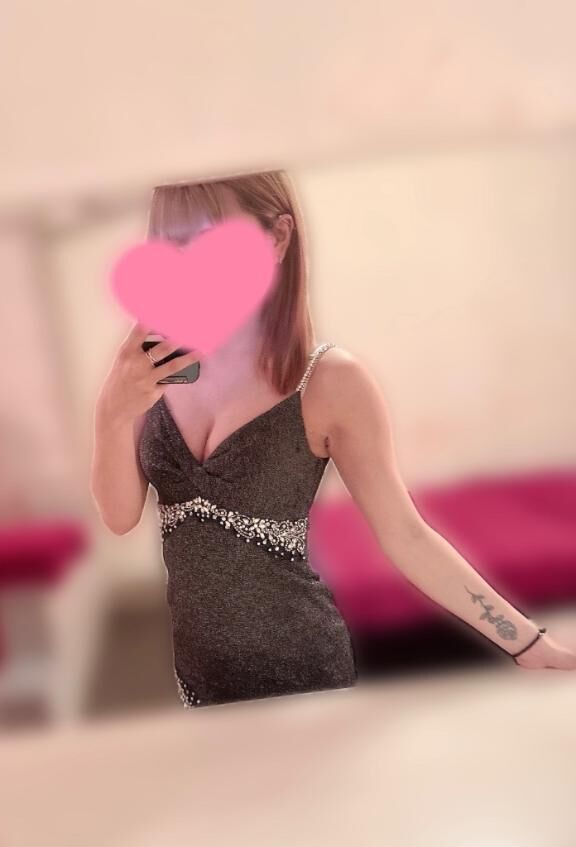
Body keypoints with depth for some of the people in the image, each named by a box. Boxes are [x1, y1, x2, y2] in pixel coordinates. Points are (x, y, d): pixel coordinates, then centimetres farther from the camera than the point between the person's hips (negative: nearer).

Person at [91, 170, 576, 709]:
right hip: (194, 663, 4)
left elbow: (404, 535, -11)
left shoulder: (329, 380, -17)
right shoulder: (155, 364, -6)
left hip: (297, 667, -4)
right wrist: (113, 412, -22)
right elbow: (119, 517, -4)